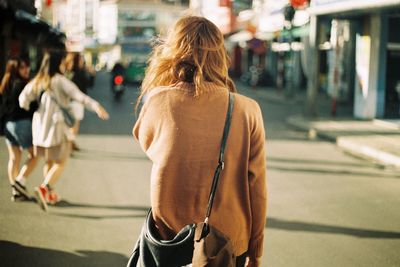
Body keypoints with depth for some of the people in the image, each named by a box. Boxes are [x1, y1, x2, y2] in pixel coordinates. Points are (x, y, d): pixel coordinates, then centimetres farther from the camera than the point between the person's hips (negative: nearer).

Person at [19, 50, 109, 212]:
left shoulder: (37, 81, 7)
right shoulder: (60, 80, -11)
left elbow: (24, 97, -1)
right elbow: (77, 95, -24)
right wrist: (95, 106, -33)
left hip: (40, 126, 7)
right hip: (56, 125, -7)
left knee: (49, 161, 20)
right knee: (60, 162, 0)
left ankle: (50, 193, 28)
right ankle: (44, 188, -19)